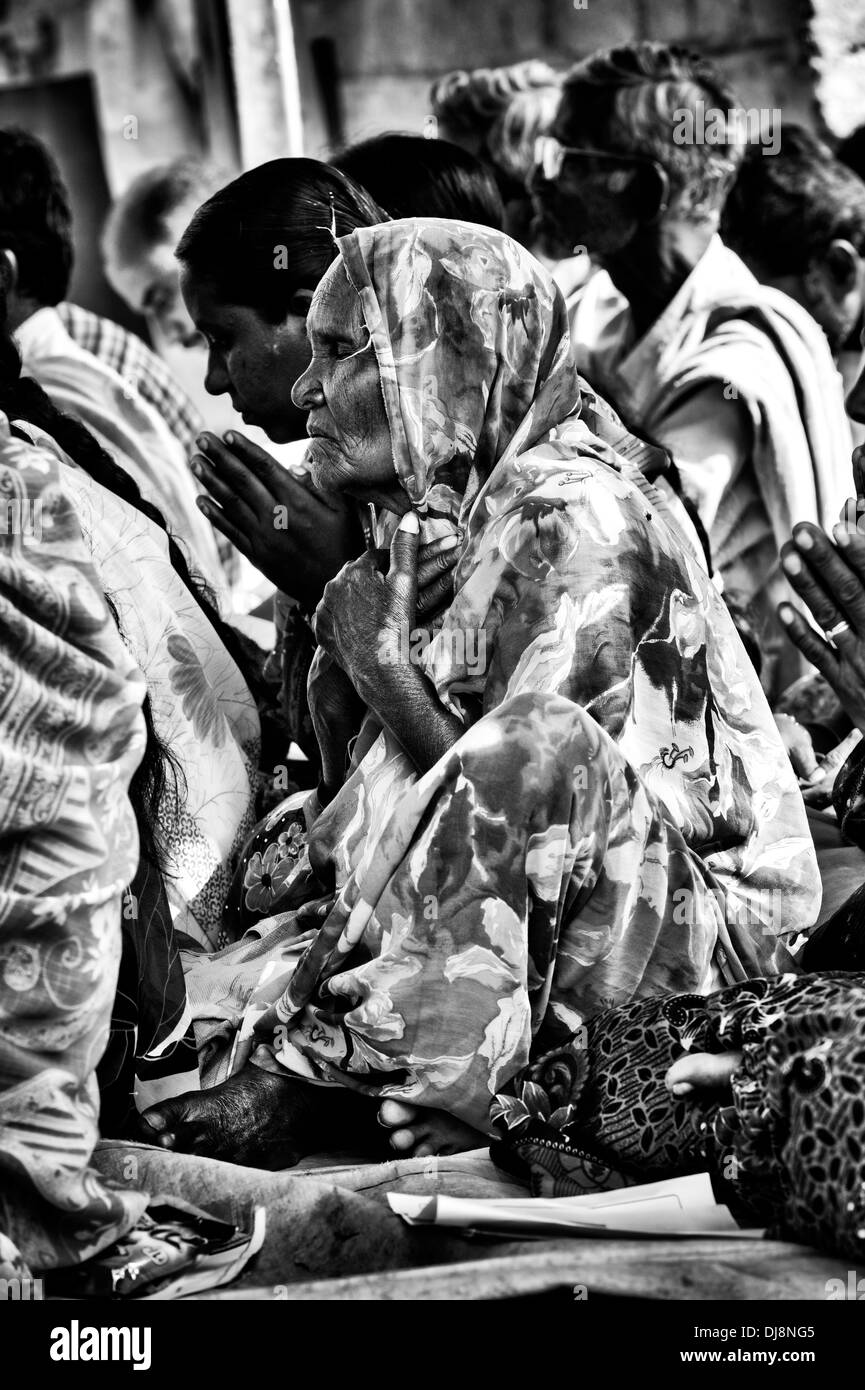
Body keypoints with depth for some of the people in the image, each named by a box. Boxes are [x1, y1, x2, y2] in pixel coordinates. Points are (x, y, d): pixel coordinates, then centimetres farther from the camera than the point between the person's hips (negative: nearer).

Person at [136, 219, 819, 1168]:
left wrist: (379, 658, -13)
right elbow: (359, 798, 7)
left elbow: (523, 781, -23)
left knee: (534, 741, -36)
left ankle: (307, 1075, -33)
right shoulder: (428, 517, 11)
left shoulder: (575, 516, -12)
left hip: (694, 932, -7)